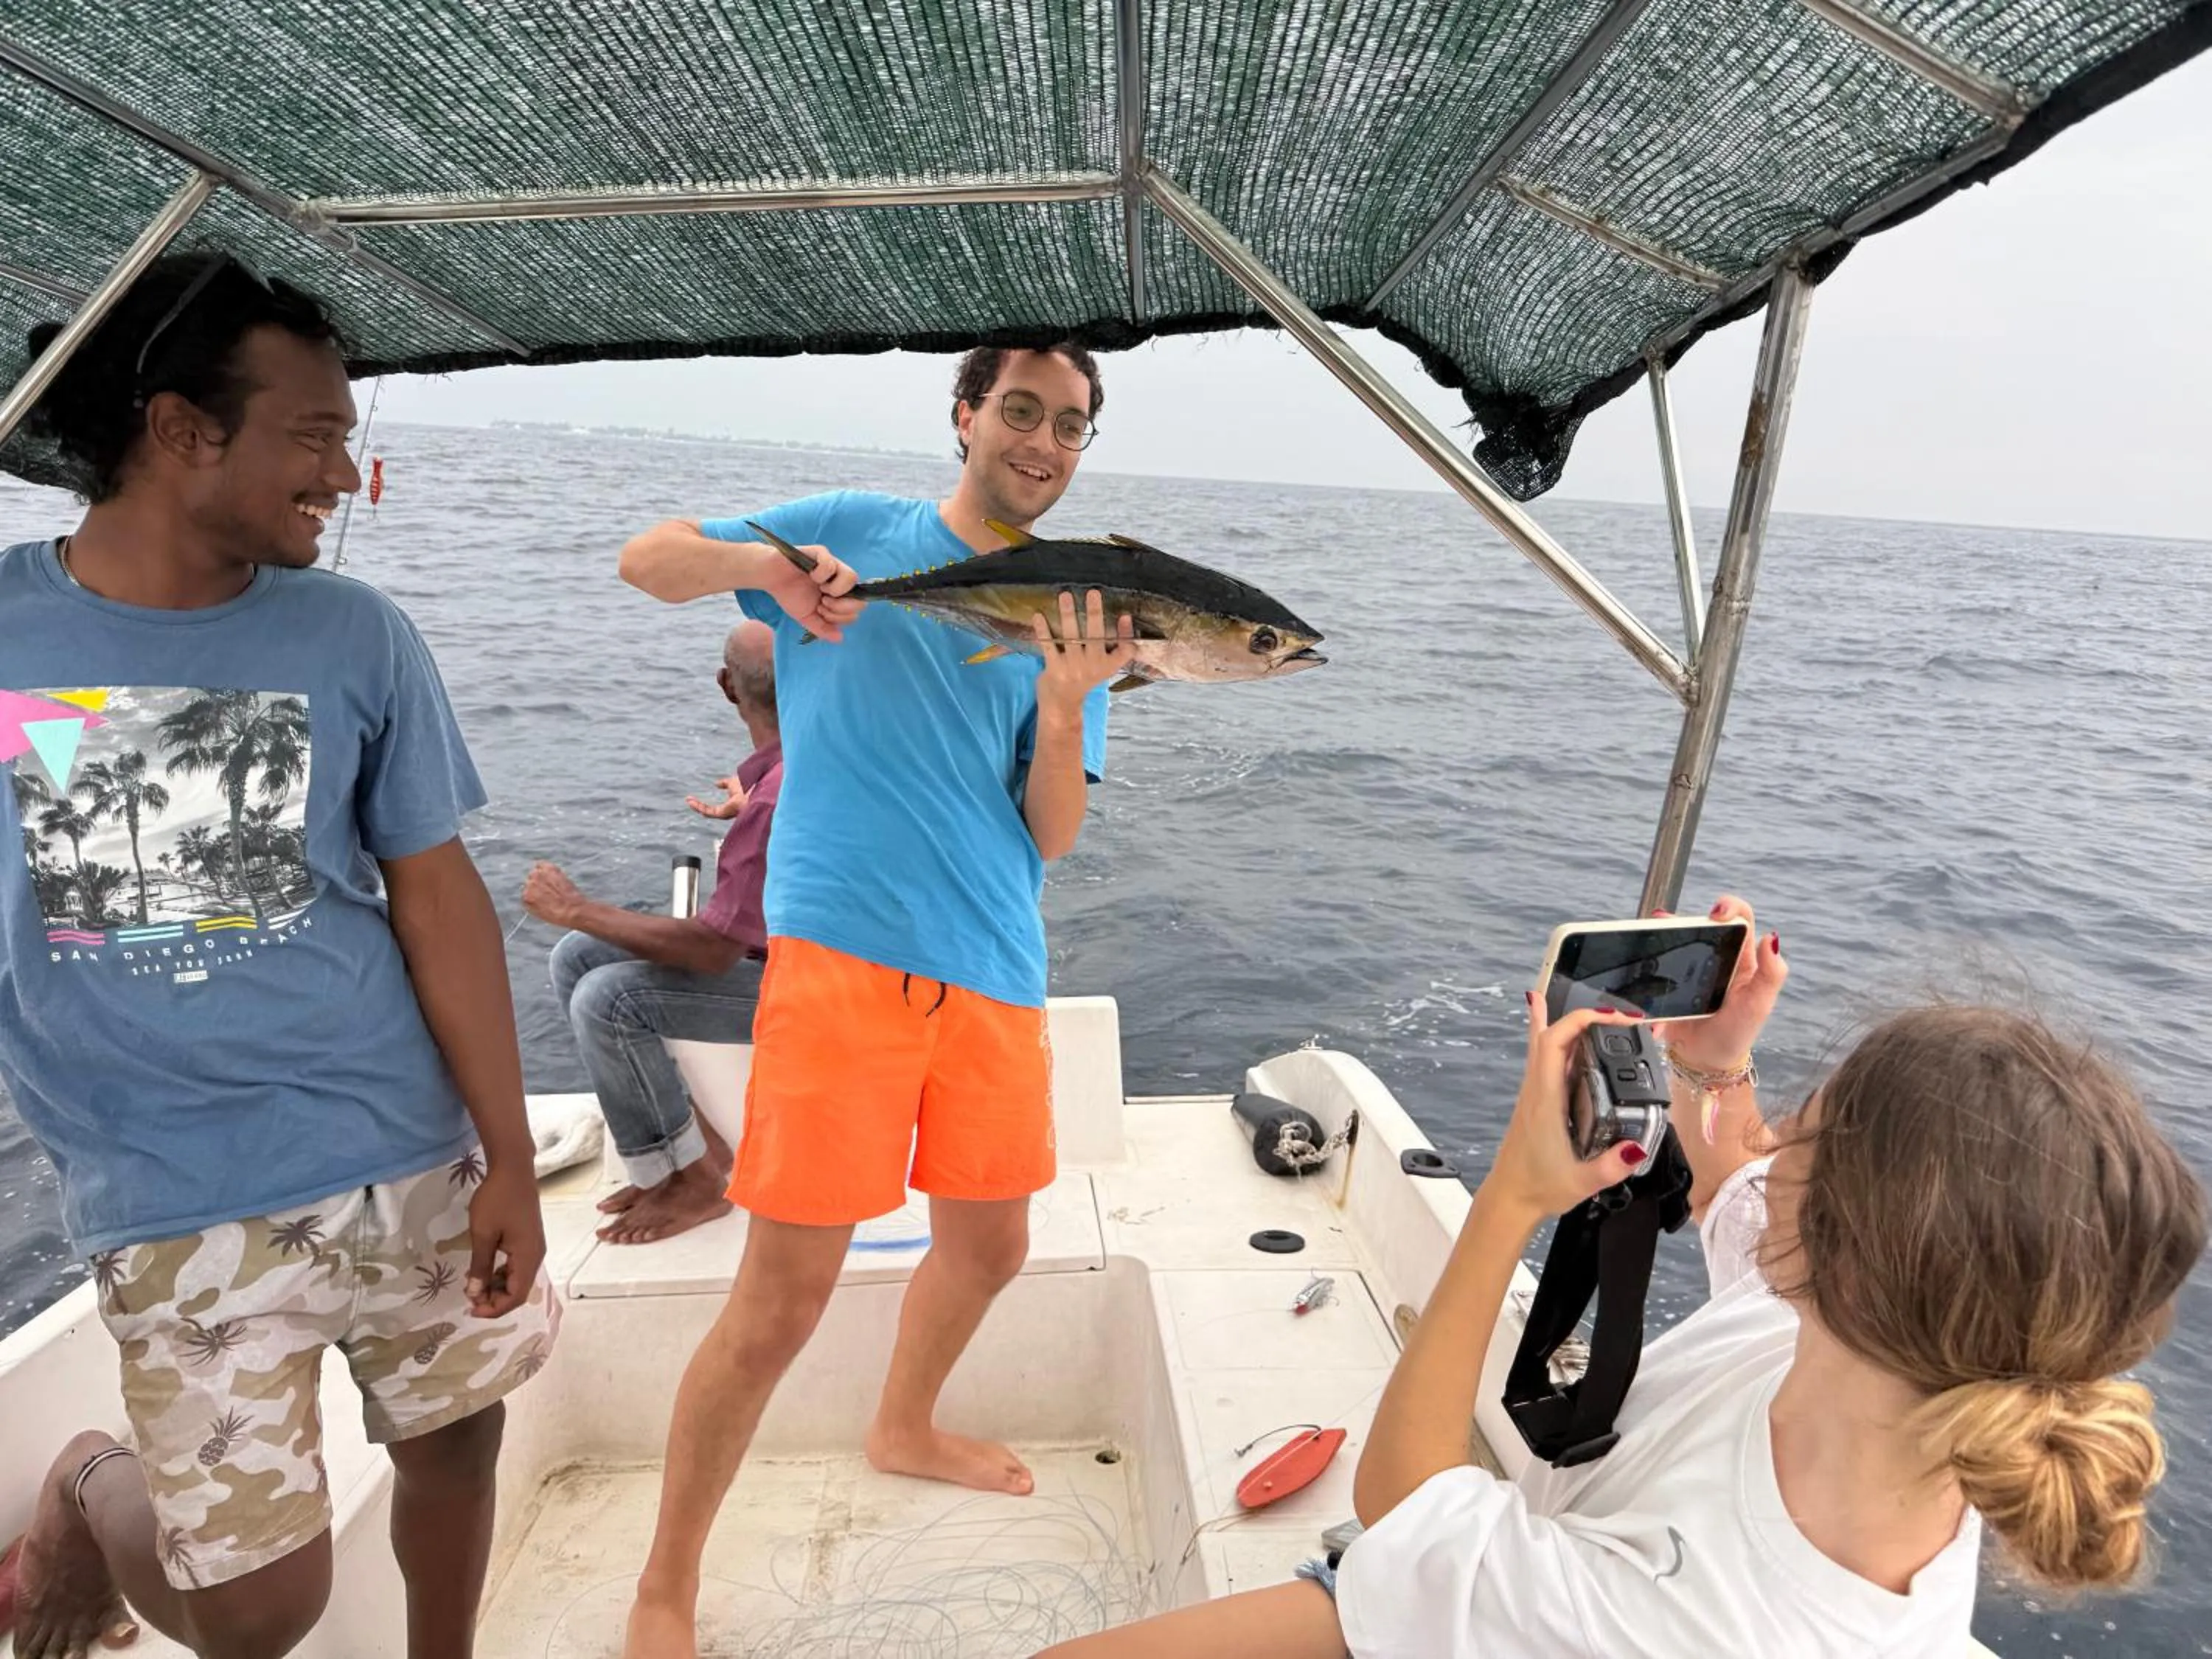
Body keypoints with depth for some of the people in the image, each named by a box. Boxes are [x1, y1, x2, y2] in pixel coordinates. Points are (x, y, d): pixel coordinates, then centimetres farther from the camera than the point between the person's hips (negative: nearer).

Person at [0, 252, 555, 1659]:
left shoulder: (356, 638, -4)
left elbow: (435, 896, -1)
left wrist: (508, 1156, -2)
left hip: (407, 1157, 2)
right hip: (176, 1201, -1)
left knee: (457, 1438, 15)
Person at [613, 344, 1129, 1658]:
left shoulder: (1068, 614, 12)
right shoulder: (856, 530, 6)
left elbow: (1052, 835, 4)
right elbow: (646, 562, 4)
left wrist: (1066, 711, -14)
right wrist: (767, 563, -16)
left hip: (995, 970, 5)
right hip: (845, 950, -4)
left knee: (991, 1247, 18)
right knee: (787, 1291, -4)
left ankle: (905, 1429, 48)